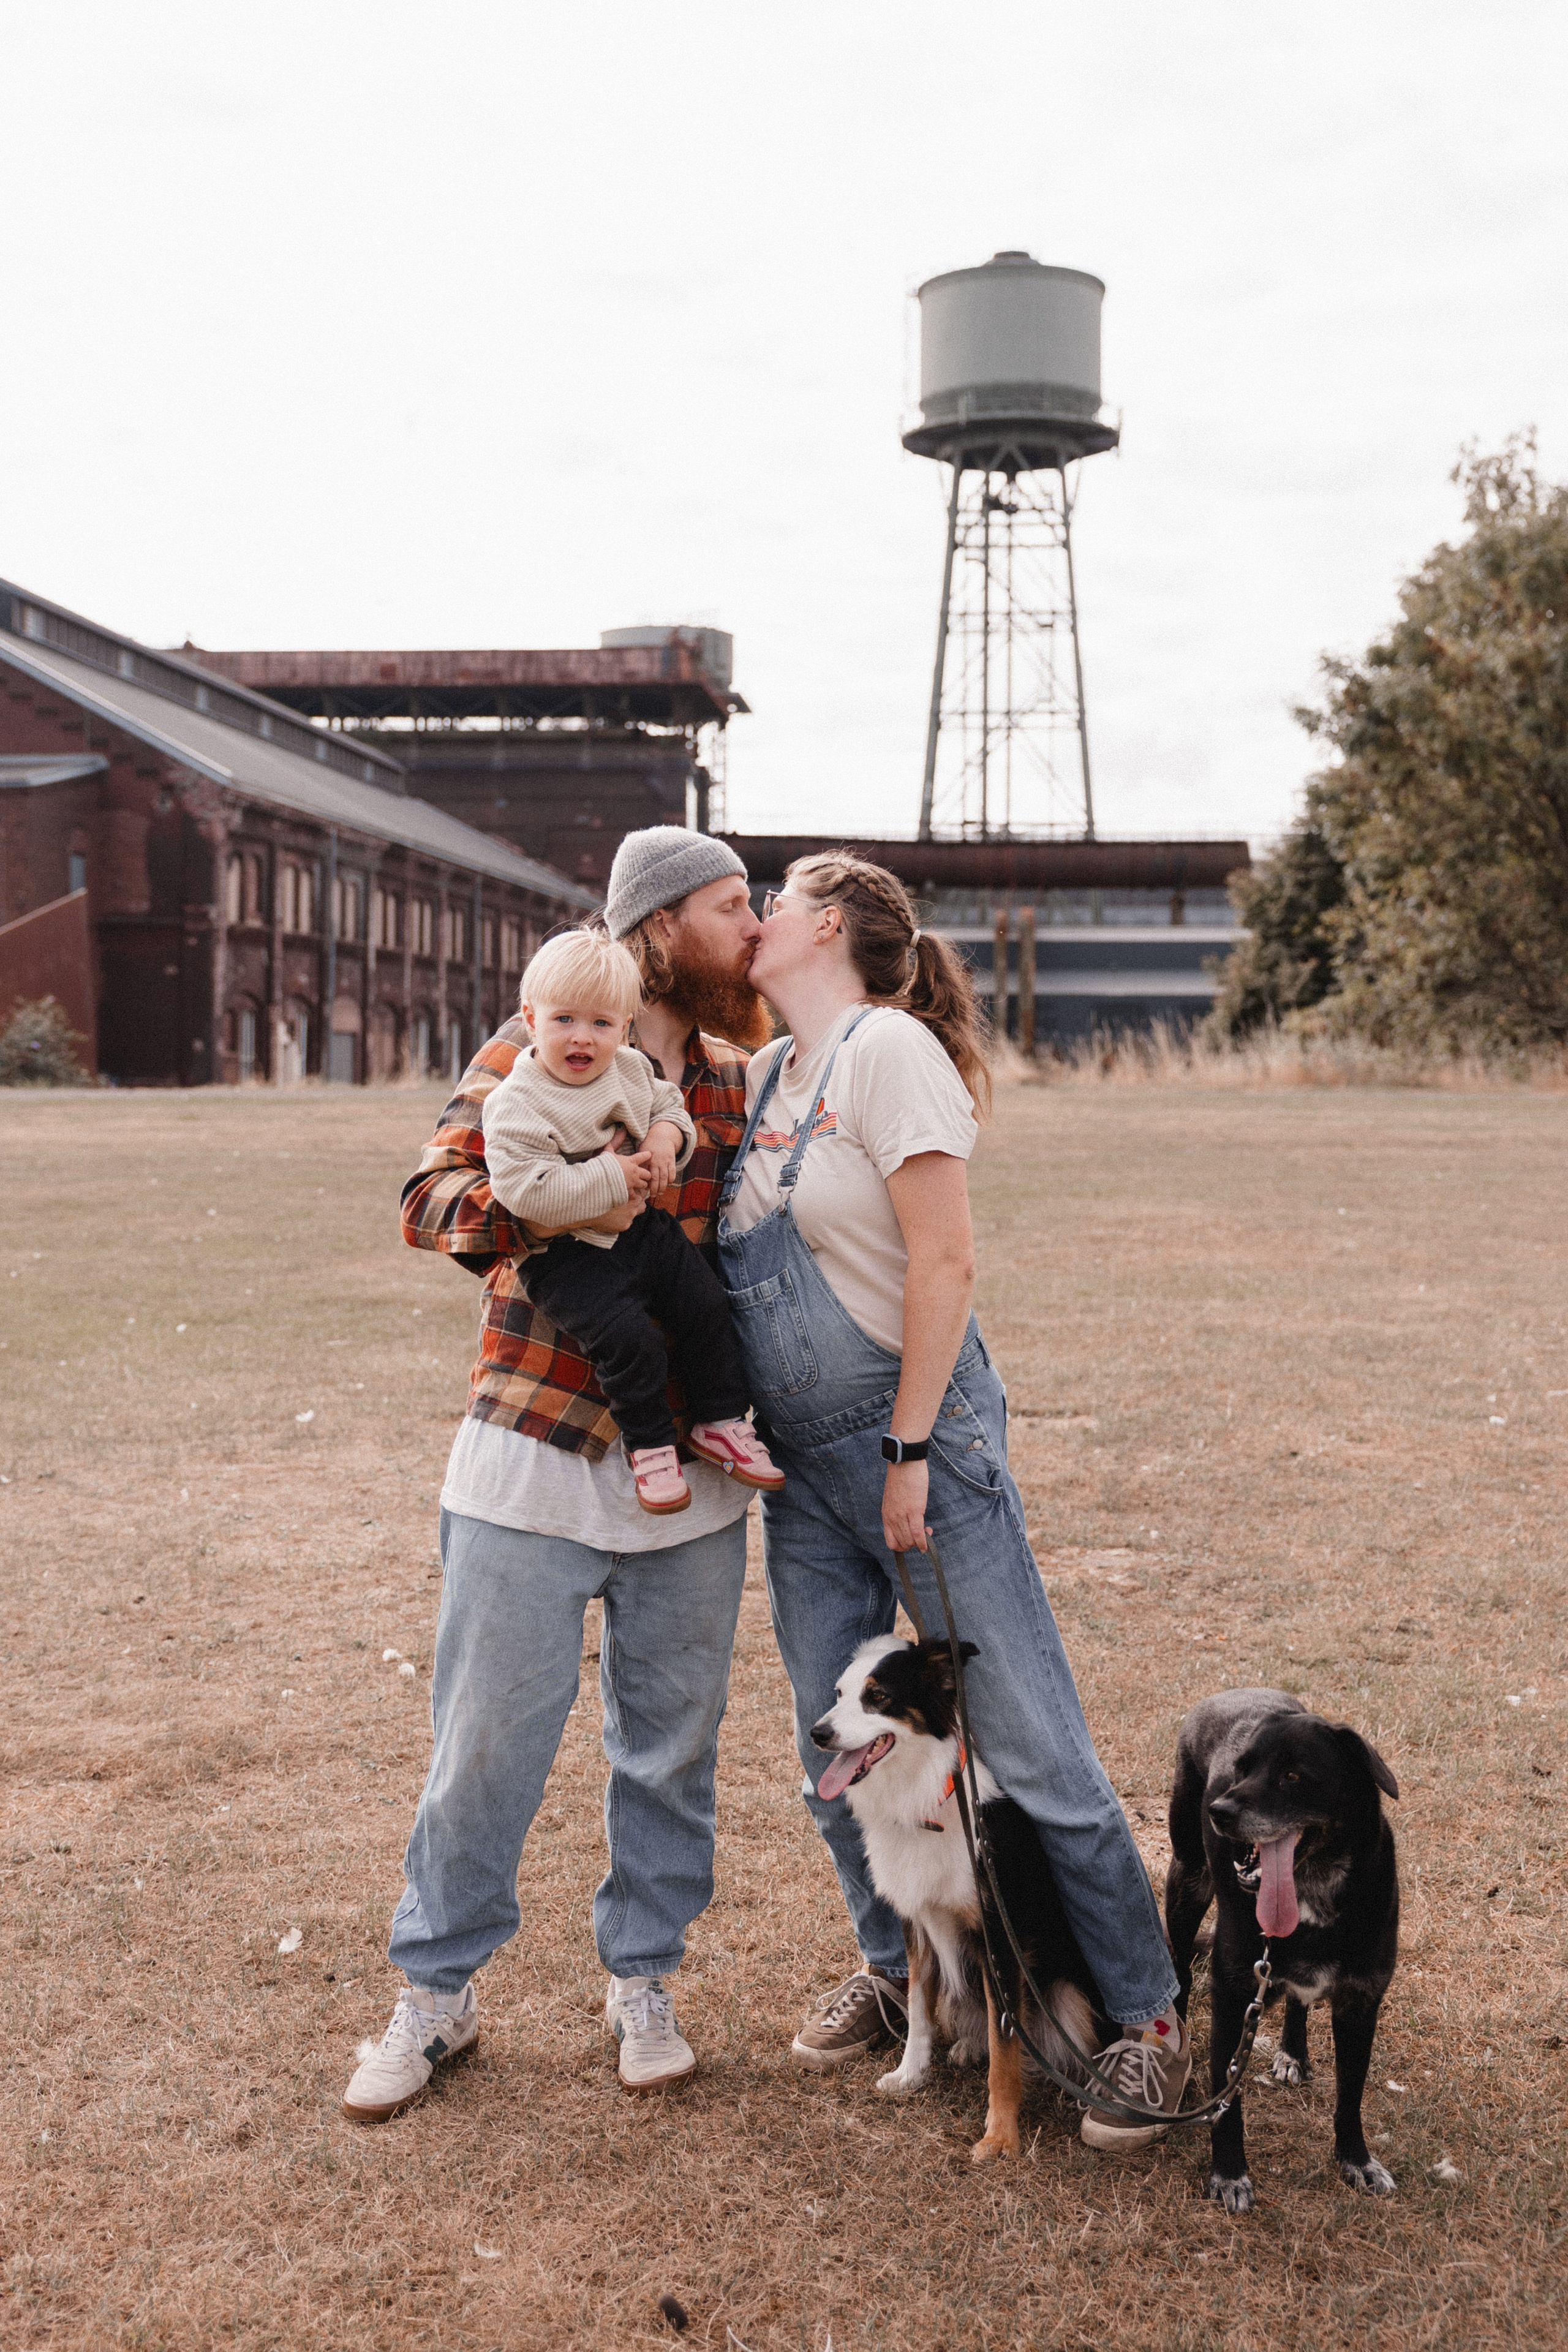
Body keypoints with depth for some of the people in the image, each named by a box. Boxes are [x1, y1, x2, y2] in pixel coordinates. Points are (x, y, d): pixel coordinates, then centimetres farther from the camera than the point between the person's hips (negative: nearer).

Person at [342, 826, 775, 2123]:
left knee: (673, 1737, 11)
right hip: (535, 1447, -3)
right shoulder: (537, 1045, -2)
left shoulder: (738, 1079, 9)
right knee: (490, 1732, 4)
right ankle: (439, 1987, 23)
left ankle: (643, 1979, 29)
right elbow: (433, 1198, -9)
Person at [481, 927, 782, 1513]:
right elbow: (526, 1189, -27)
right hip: (573, 1254, -7)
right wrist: (612, 1177, -24)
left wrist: (667, 1137, -5)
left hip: (646, 1228, 7)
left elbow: (670, 1105, 20)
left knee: (706, 1304, 0)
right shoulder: (516, 1106, -18)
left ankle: (721, 1422, 18)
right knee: (628, 1338, -22)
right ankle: (649, 1442, 0)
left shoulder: (632, 1069, 4)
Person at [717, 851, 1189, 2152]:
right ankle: (896, 1968, 33)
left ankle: (1148, 2018, 9)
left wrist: (908, 1451, -16)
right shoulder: (761, 1077, 11)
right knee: (835, 1749, 13)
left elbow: (945, 1263, -16)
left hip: (915, 1432, -7)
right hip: (801, 1461, 8)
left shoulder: (887, 1046, -12)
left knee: (1029, 1746, -3)